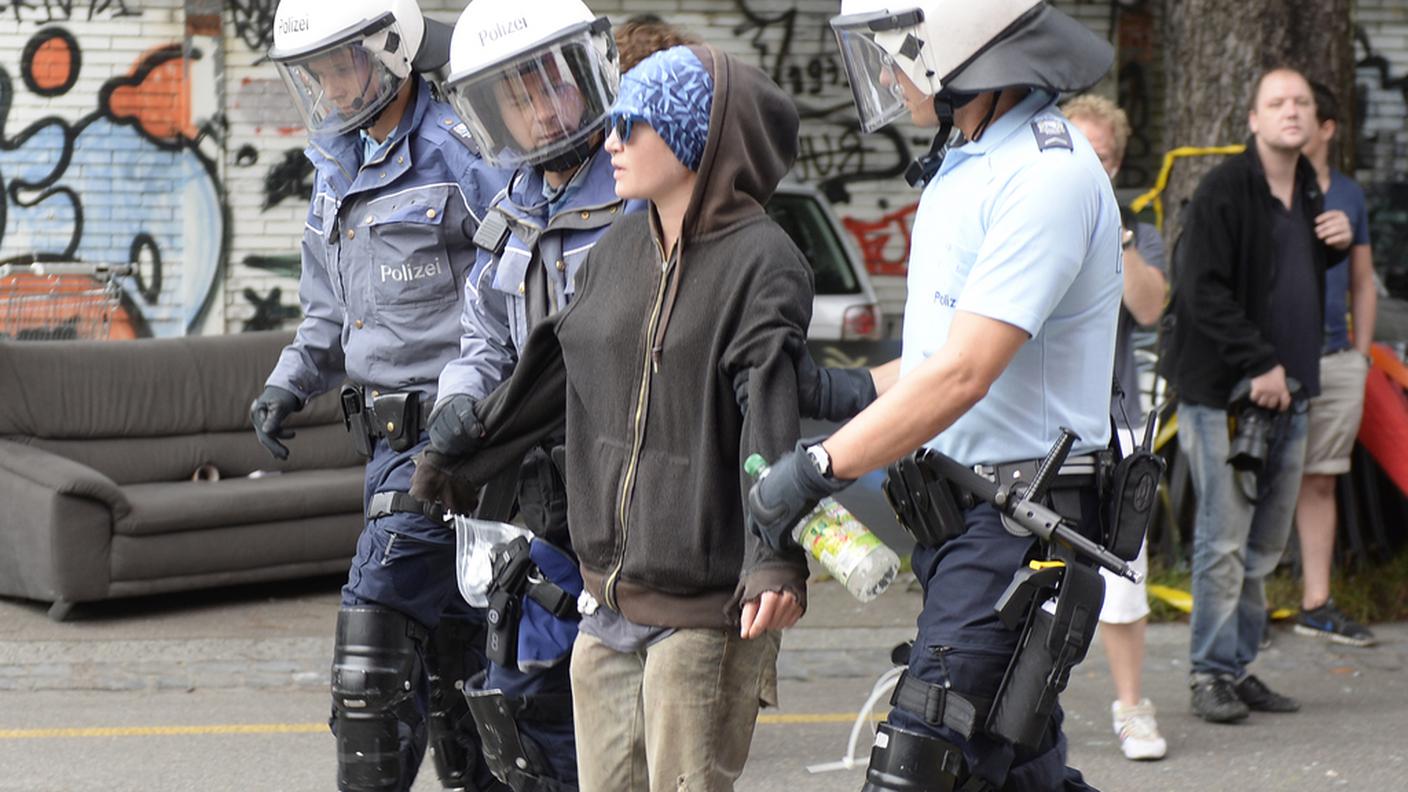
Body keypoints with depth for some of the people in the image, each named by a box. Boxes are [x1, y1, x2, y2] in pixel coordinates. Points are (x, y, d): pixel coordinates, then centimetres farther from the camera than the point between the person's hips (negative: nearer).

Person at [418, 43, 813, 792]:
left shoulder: (763, 261, -11)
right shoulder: (619, 248, 11)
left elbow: (773, 421, -22)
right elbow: (555, 366, 22)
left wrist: (774, 560, -31)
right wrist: (456, 456, 28)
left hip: (705, 605, -7)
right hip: (609, 600, 7)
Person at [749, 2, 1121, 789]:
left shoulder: (1048, 176, -18)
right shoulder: (967, 165, 14)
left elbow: (963, 373, -23)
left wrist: (815, 469, -19)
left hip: (1020, 525, -10)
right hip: (964, 515, 10)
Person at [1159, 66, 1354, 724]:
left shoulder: (1310, 193, 13)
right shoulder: (1223, 190, -10)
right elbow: (1204, 293, -15)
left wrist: (1337, 243, 7)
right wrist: (1258, 363, -18)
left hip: (1286, 391, 7)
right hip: (1223, 391, -7)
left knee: (1267, 543, 10)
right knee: (1224, 541, -6)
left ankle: (1241, 666, 18)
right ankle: (1212, 674, 2)